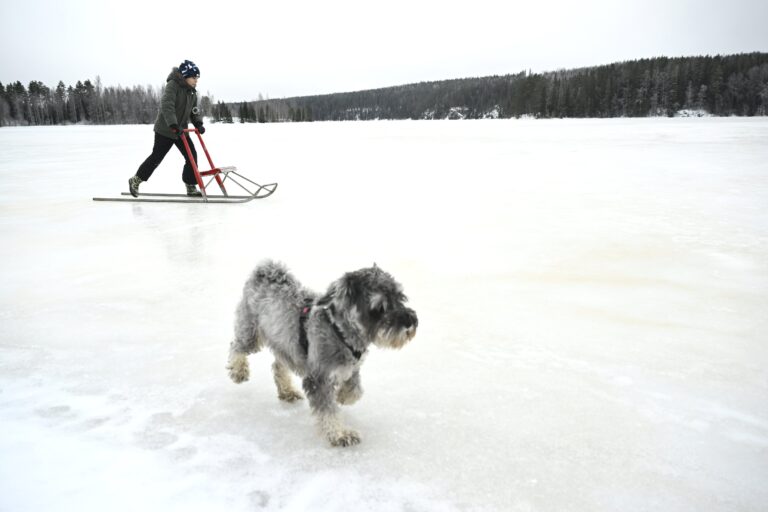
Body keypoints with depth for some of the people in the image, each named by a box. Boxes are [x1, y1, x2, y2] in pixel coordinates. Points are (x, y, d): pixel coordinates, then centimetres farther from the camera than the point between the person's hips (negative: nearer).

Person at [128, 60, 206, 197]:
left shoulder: (192, 92, 7)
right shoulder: (173, 85, -19)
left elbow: (194, 111, 9)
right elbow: (166, 105, -30)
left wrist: (198, 124, -11)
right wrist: (173, 125, -41)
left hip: (181, 131, 7)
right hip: (165, 130, -7)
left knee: (192, 156, -1)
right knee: (156, 157, -1)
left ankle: (191, 187, 8)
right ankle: (136, 180, 16)